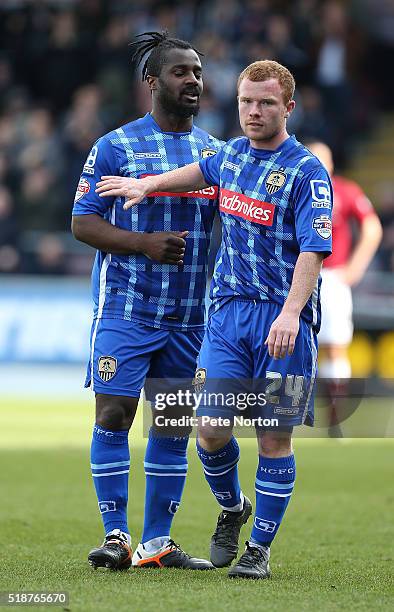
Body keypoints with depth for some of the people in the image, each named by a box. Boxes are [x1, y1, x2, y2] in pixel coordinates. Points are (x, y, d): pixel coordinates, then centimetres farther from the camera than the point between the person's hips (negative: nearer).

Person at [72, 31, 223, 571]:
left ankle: (156, 542, 12)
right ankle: (116, 535, 0)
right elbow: (82, 222, -4)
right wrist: (144, 244, -18)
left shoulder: (215, 152, 12)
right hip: (127, 308, -4)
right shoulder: (115, 147, -2)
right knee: (113, 415, -9)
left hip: (190, 316, 5)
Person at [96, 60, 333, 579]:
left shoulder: (306, 171, -9)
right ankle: (231, 508, 26)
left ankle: (260, 549, 12)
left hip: (283, 319, -5)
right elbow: (203, 173, 36)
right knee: (211, 429, -3)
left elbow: (314, 249, -17)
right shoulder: (231, 154, 10)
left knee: (274, 438, 0)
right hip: (228, 308, 5)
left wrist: (290, 313, -28)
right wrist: (147, 185, 36)